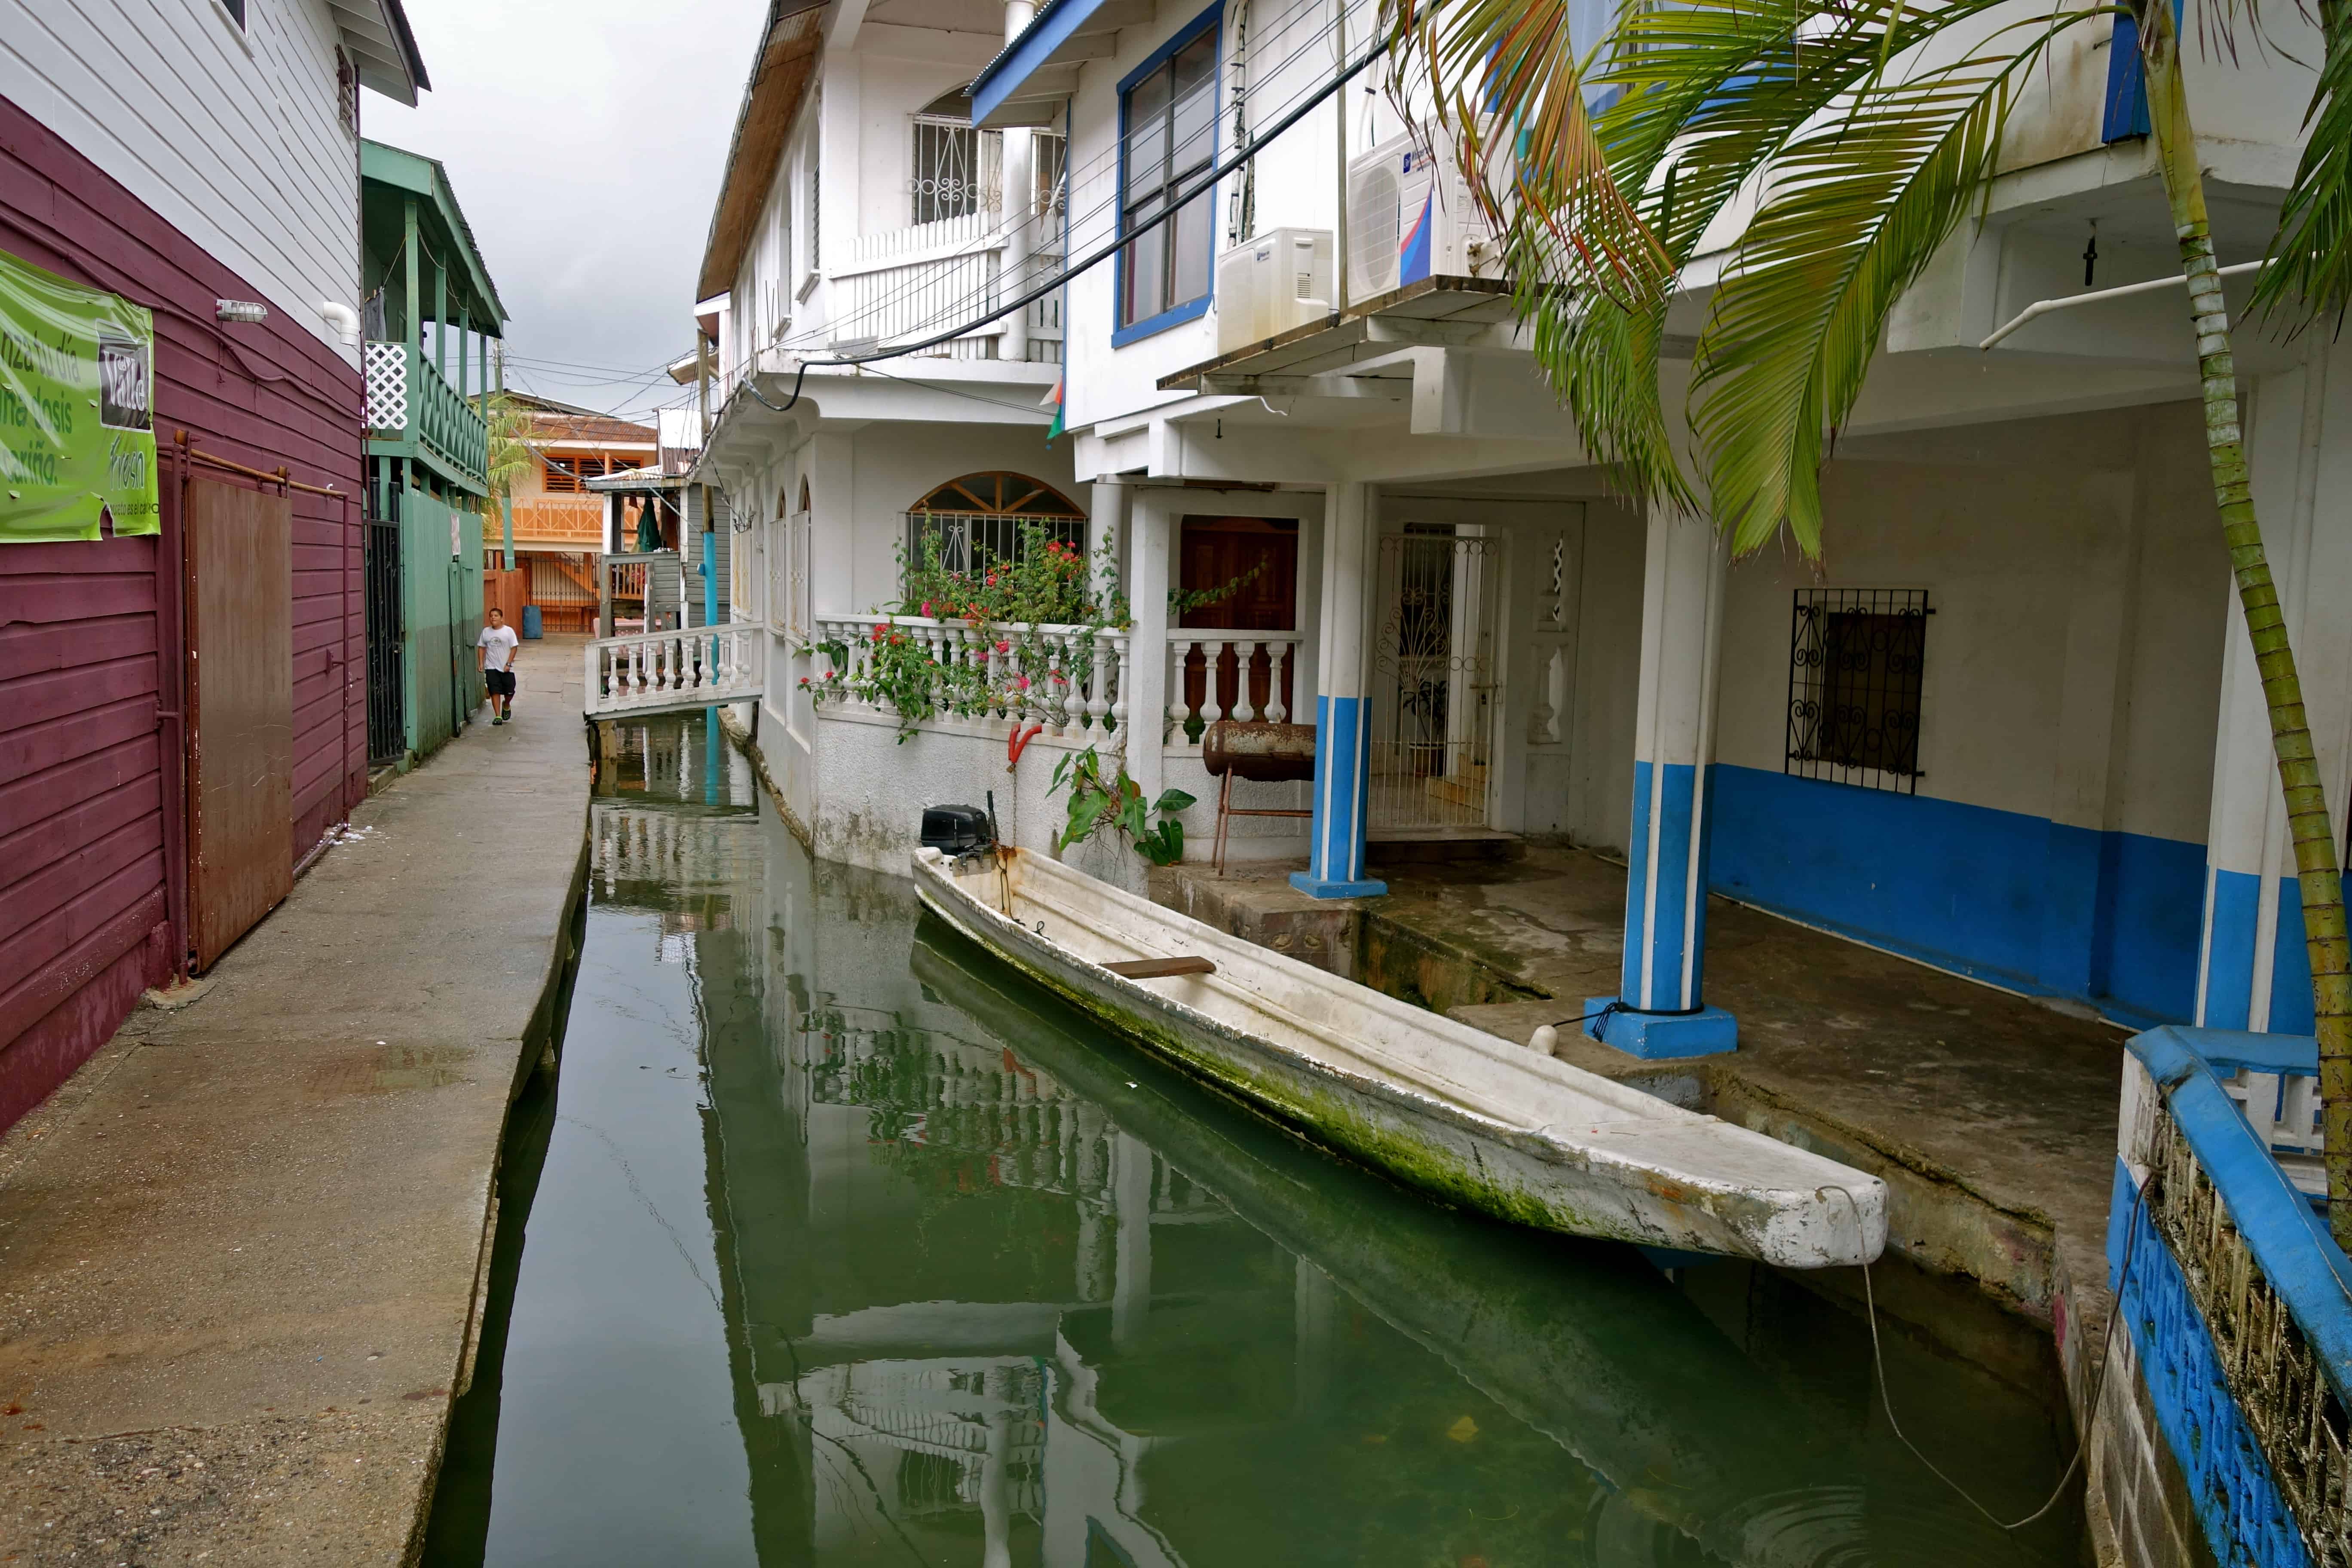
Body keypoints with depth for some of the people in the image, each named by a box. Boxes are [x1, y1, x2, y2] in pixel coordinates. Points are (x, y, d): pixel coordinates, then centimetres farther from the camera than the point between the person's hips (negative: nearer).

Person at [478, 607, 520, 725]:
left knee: (509, 692, 4)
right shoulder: (486, 632, 4)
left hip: (506, 668, -1)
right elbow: (481, 648, 9)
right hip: (491, 668, 1)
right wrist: (481, 664, 1)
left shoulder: (509, 631, -6)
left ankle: (506, 706, 37)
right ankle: (498, 716, 0)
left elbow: (514, 648, -6)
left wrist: (508, 664, -13)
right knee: (495, 692, -4)